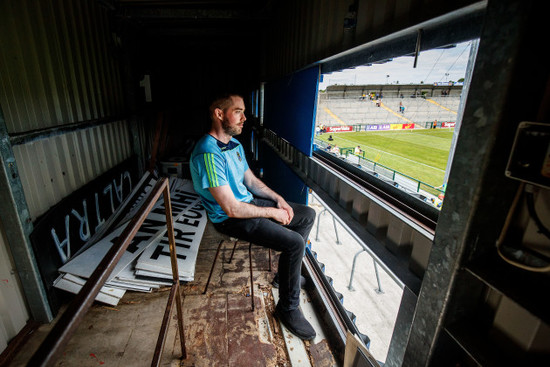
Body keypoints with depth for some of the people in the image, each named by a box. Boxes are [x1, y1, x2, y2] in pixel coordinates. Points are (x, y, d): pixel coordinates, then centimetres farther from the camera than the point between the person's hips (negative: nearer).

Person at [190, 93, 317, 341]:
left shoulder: (234, 143, 6)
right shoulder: (209, 154, -26)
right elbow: (232, 209, -28)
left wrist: (278, 199, 0)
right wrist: (272, 212, -16)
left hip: (249, 201, 10)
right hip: (230, 218, -9)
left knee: (307, 215, 9)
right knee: (294, 243, -22)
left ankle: (287, 272, 25)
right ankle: (288, 307, 3)